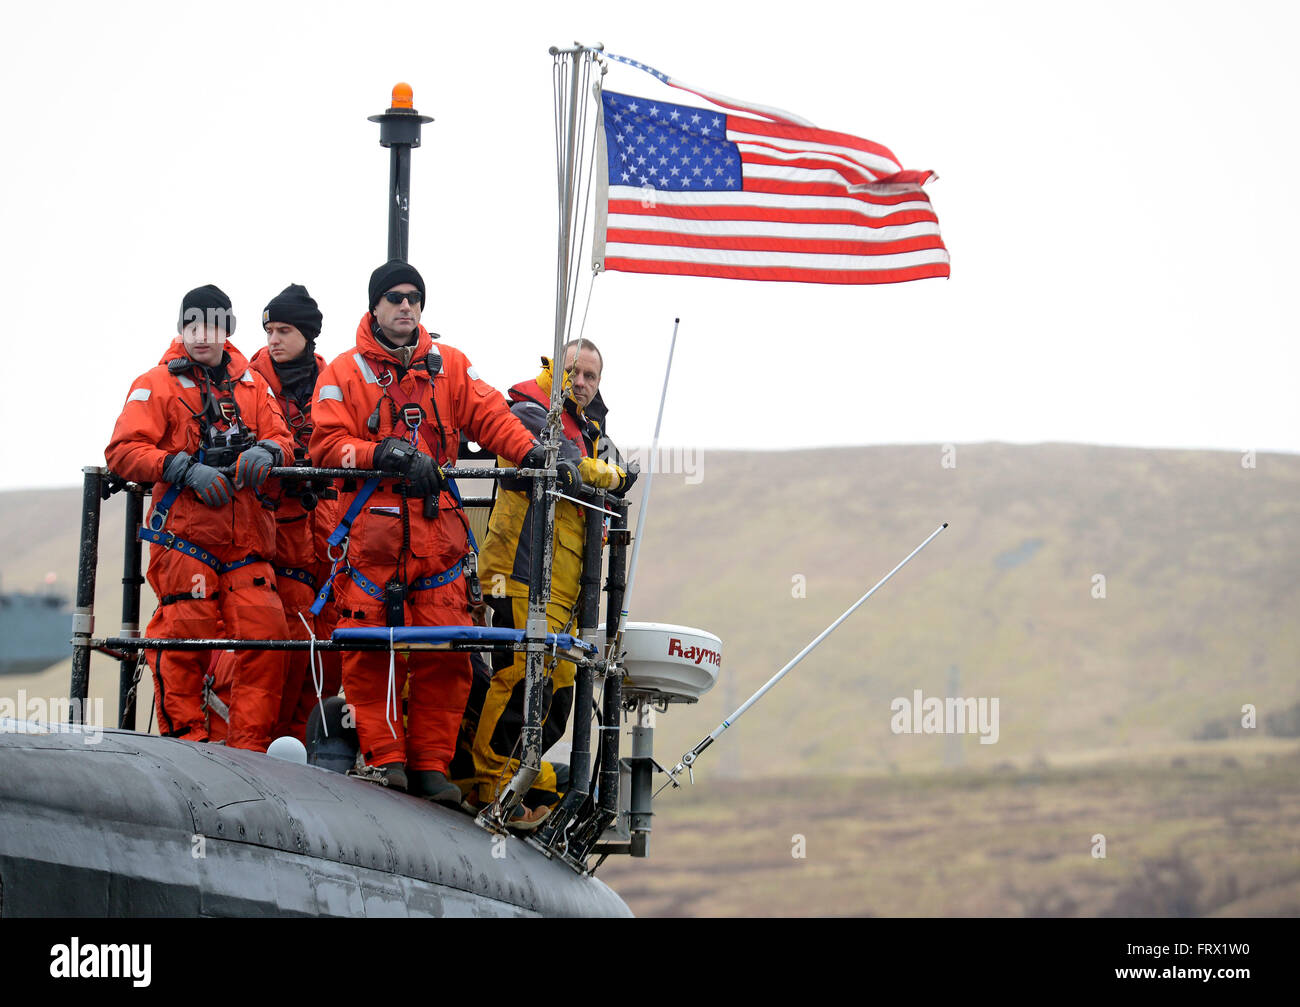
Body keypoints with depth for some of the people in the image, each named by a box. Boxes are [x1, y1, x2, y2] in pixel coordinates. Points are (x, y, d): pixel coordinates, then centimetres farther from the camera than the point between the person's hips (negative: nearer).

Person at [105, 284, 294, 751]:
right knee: (185, 641, -9)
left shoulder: (251, 385, 18)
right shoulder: (158, 384, 4)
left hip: (246, 538, 4)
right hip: (184, 535, -4)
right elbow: (124, 450, -6)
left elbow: (281, 436, 16)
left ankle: (249, 751, -2)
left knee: (266, 639, -8)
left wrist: (266, 450, -9)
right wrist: (187, 469, -18)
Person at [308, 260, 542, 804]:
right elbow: (328, 444, -1)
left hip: (437, 530, 2)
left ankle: (431, 765, 1)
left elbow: (488, 414, 7)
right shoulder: (345, 372, 7)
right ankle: (384, 758, -2)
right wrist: (386, 454, -17)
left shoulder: (449, 367, 16)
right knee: (370, 649, -8)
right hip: (371, 529, -2)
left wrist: (531, 452, -11)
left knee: (444, 652, -4)